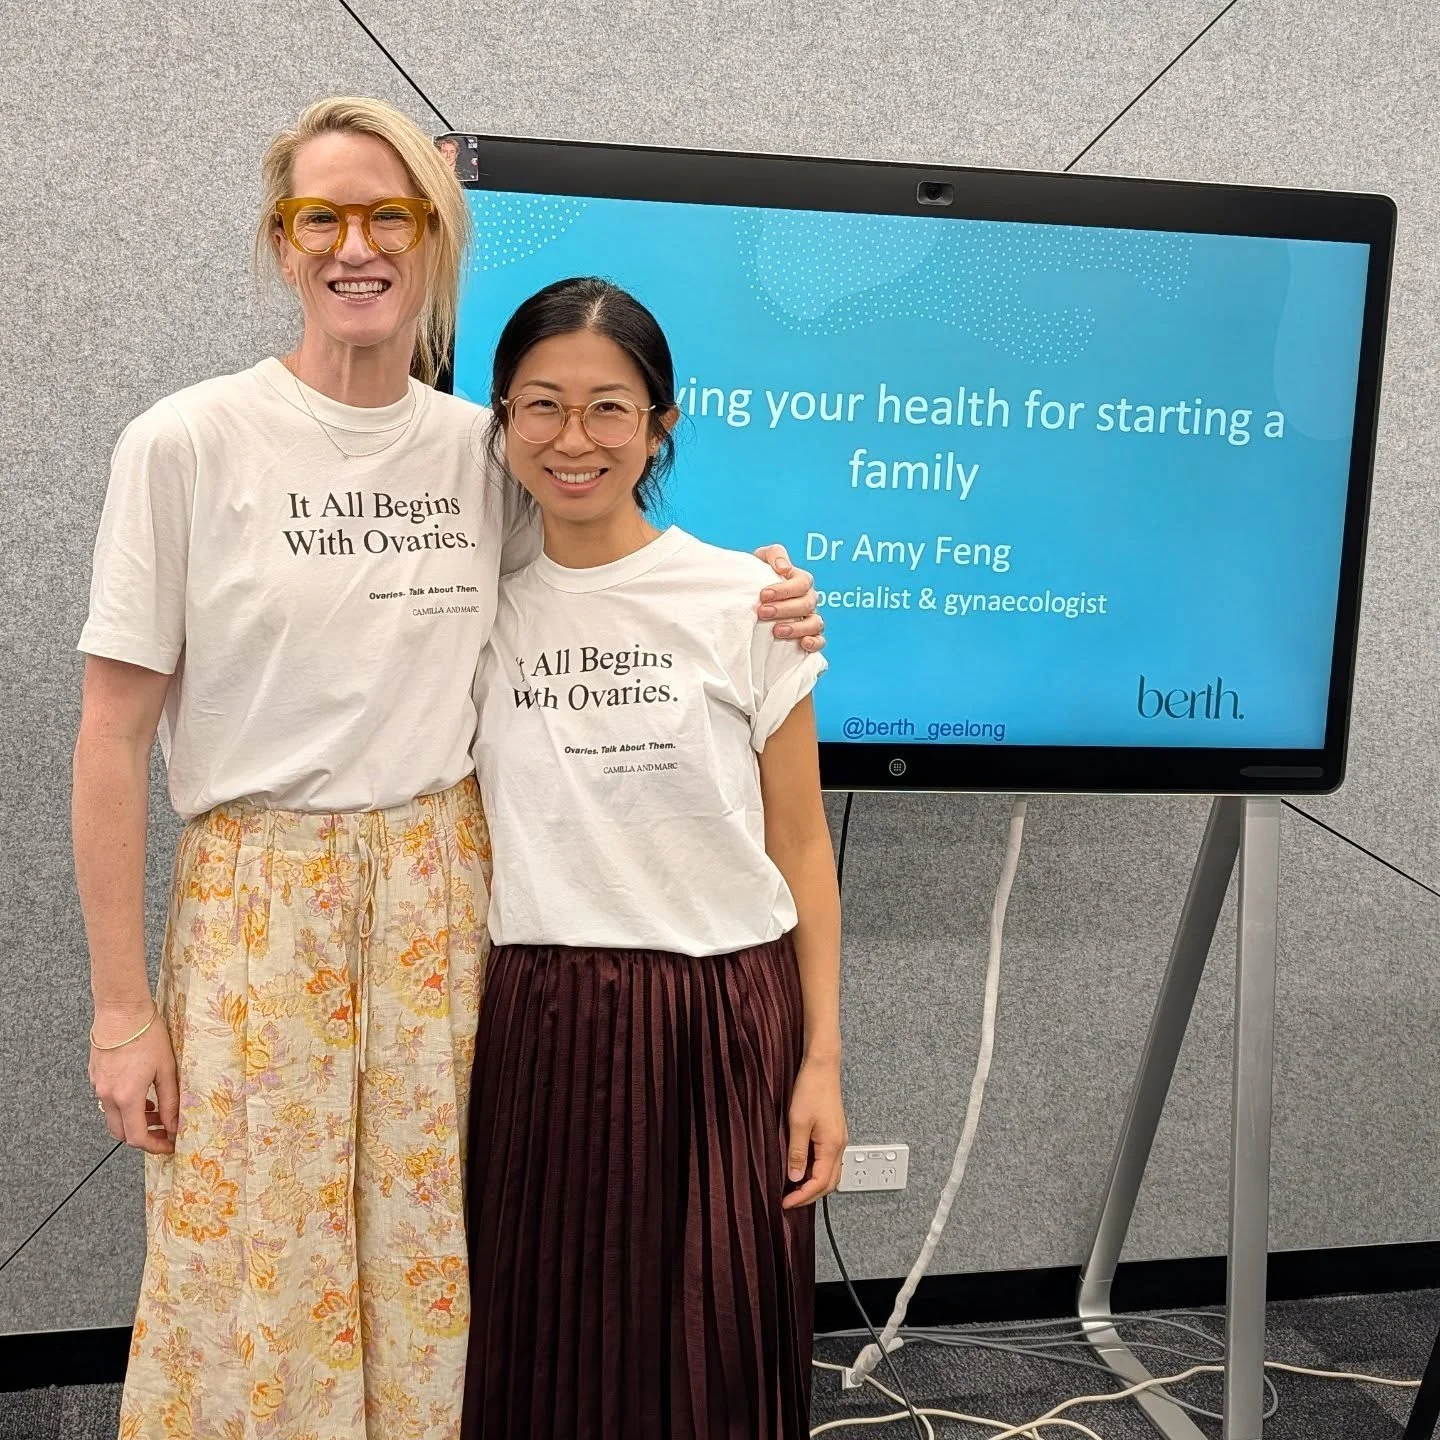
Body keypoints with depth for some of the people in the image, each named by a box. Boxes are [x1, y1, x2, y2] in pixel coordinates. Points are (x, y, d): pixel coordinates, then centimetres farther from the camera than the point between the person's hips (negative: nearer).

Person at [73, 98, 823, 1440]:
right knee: (254, 1281, 5)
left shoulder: (483, 448, 4)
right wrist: (121, 1008, -6)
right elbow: (115, 736, -5)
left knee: (432, 1270, 11)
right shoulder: (187, 443, -6)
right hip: (260, 901, -3)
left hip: (447, 894, 3)